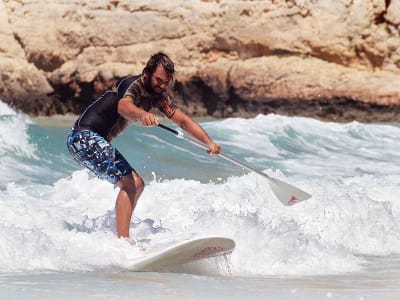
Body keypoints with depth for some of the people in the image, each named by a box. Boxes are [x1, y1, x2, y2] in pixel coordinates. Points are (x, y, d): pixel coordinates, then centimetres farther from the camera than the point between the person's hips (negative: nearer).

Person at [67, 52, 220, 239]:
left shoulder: (158, 96, 7)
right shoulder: (134, 85, -19)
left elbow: (183, 120, 4)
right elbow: (123, 106, -42)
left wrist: (209, 143, -10)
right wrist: (141, 115, -64)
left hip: (98, 141, 10)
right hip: (85, 137, -10)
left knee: (137, 184, 16)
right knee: (129, 182, -20)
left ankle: (119, 236, 19)